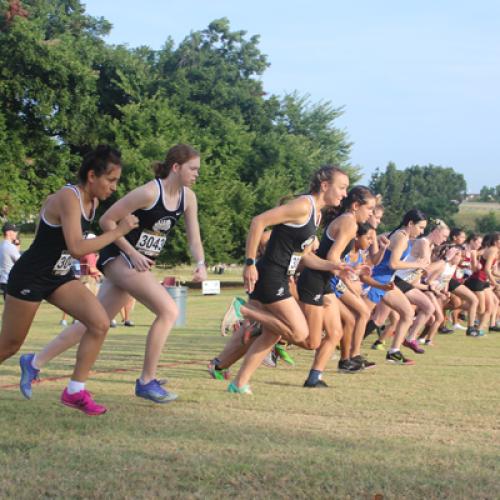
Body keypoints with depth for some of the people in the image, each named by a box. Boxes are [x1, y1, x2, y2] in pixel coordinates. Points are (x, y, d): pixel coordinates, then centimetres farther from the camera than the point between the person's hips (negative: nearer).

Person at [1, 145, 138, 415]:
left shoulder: (93, 201, 1)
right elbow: (77, 248, -35)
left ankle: (75, 391, -4)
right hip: (29, 278, -8)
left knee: (100, 324, -11)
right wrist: (118, 231, -29)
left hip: (60, 277, 8)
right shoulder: (69, 198, -25)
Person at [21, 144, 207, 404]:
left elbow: (194, 237, 7)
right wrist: (132, 253, -19)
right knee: (169, 310, -18)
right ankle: (146, 382, -9)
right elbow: (107, 220, -16)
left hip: (137, 263, 8)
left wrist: (200, 264, -13)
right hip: (119, 257, -8)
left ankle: (35, 362, 17)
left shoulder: (188, 198, 3)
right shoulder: (149, 192, -20)